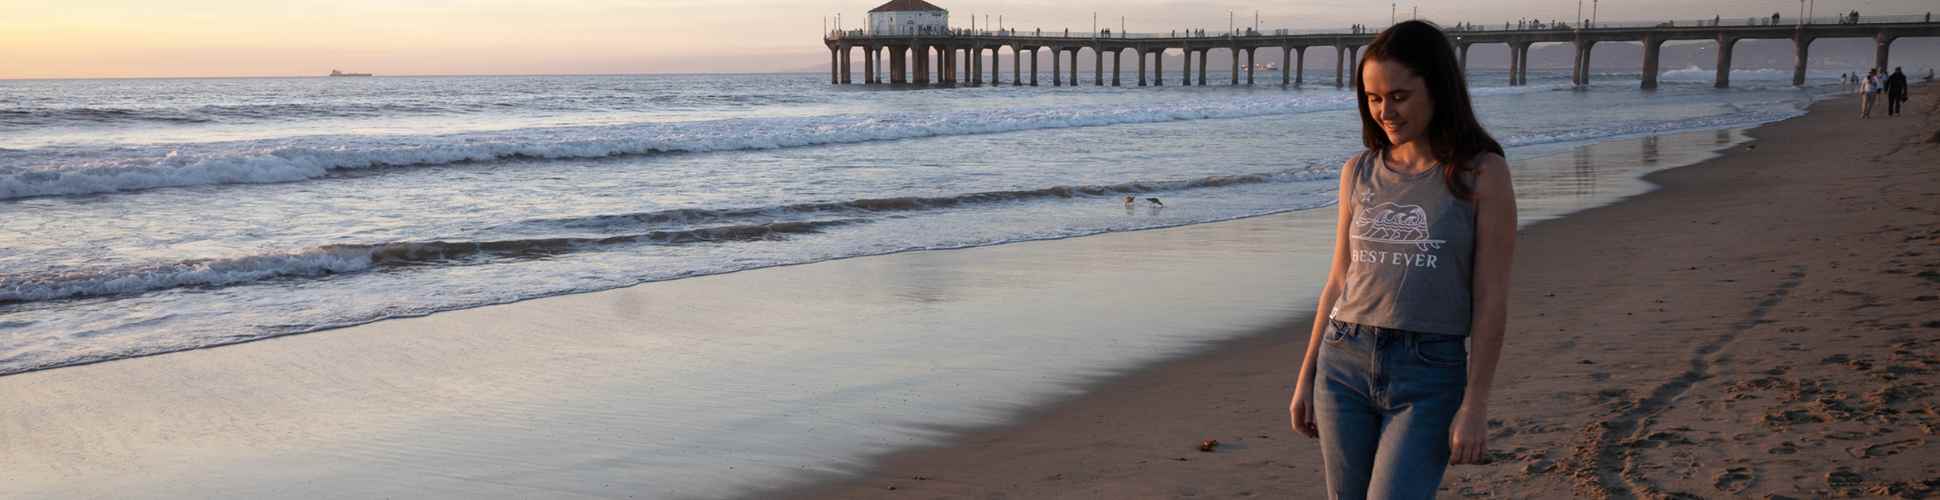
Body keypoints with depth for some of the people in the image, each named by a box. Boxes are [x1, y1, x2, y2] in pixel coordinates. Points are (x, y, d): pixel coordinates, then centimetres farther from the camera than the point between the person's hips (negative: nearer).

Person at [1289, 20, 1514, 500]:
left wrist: (1475, 404, -10)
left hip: (1430, 374, -4)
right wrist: (1306, 378, 12)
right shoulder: (1359, 172, 7)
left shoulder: (1482, 173, -5)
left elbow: (1491, 298, -6)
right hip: (1344, 365, 4)